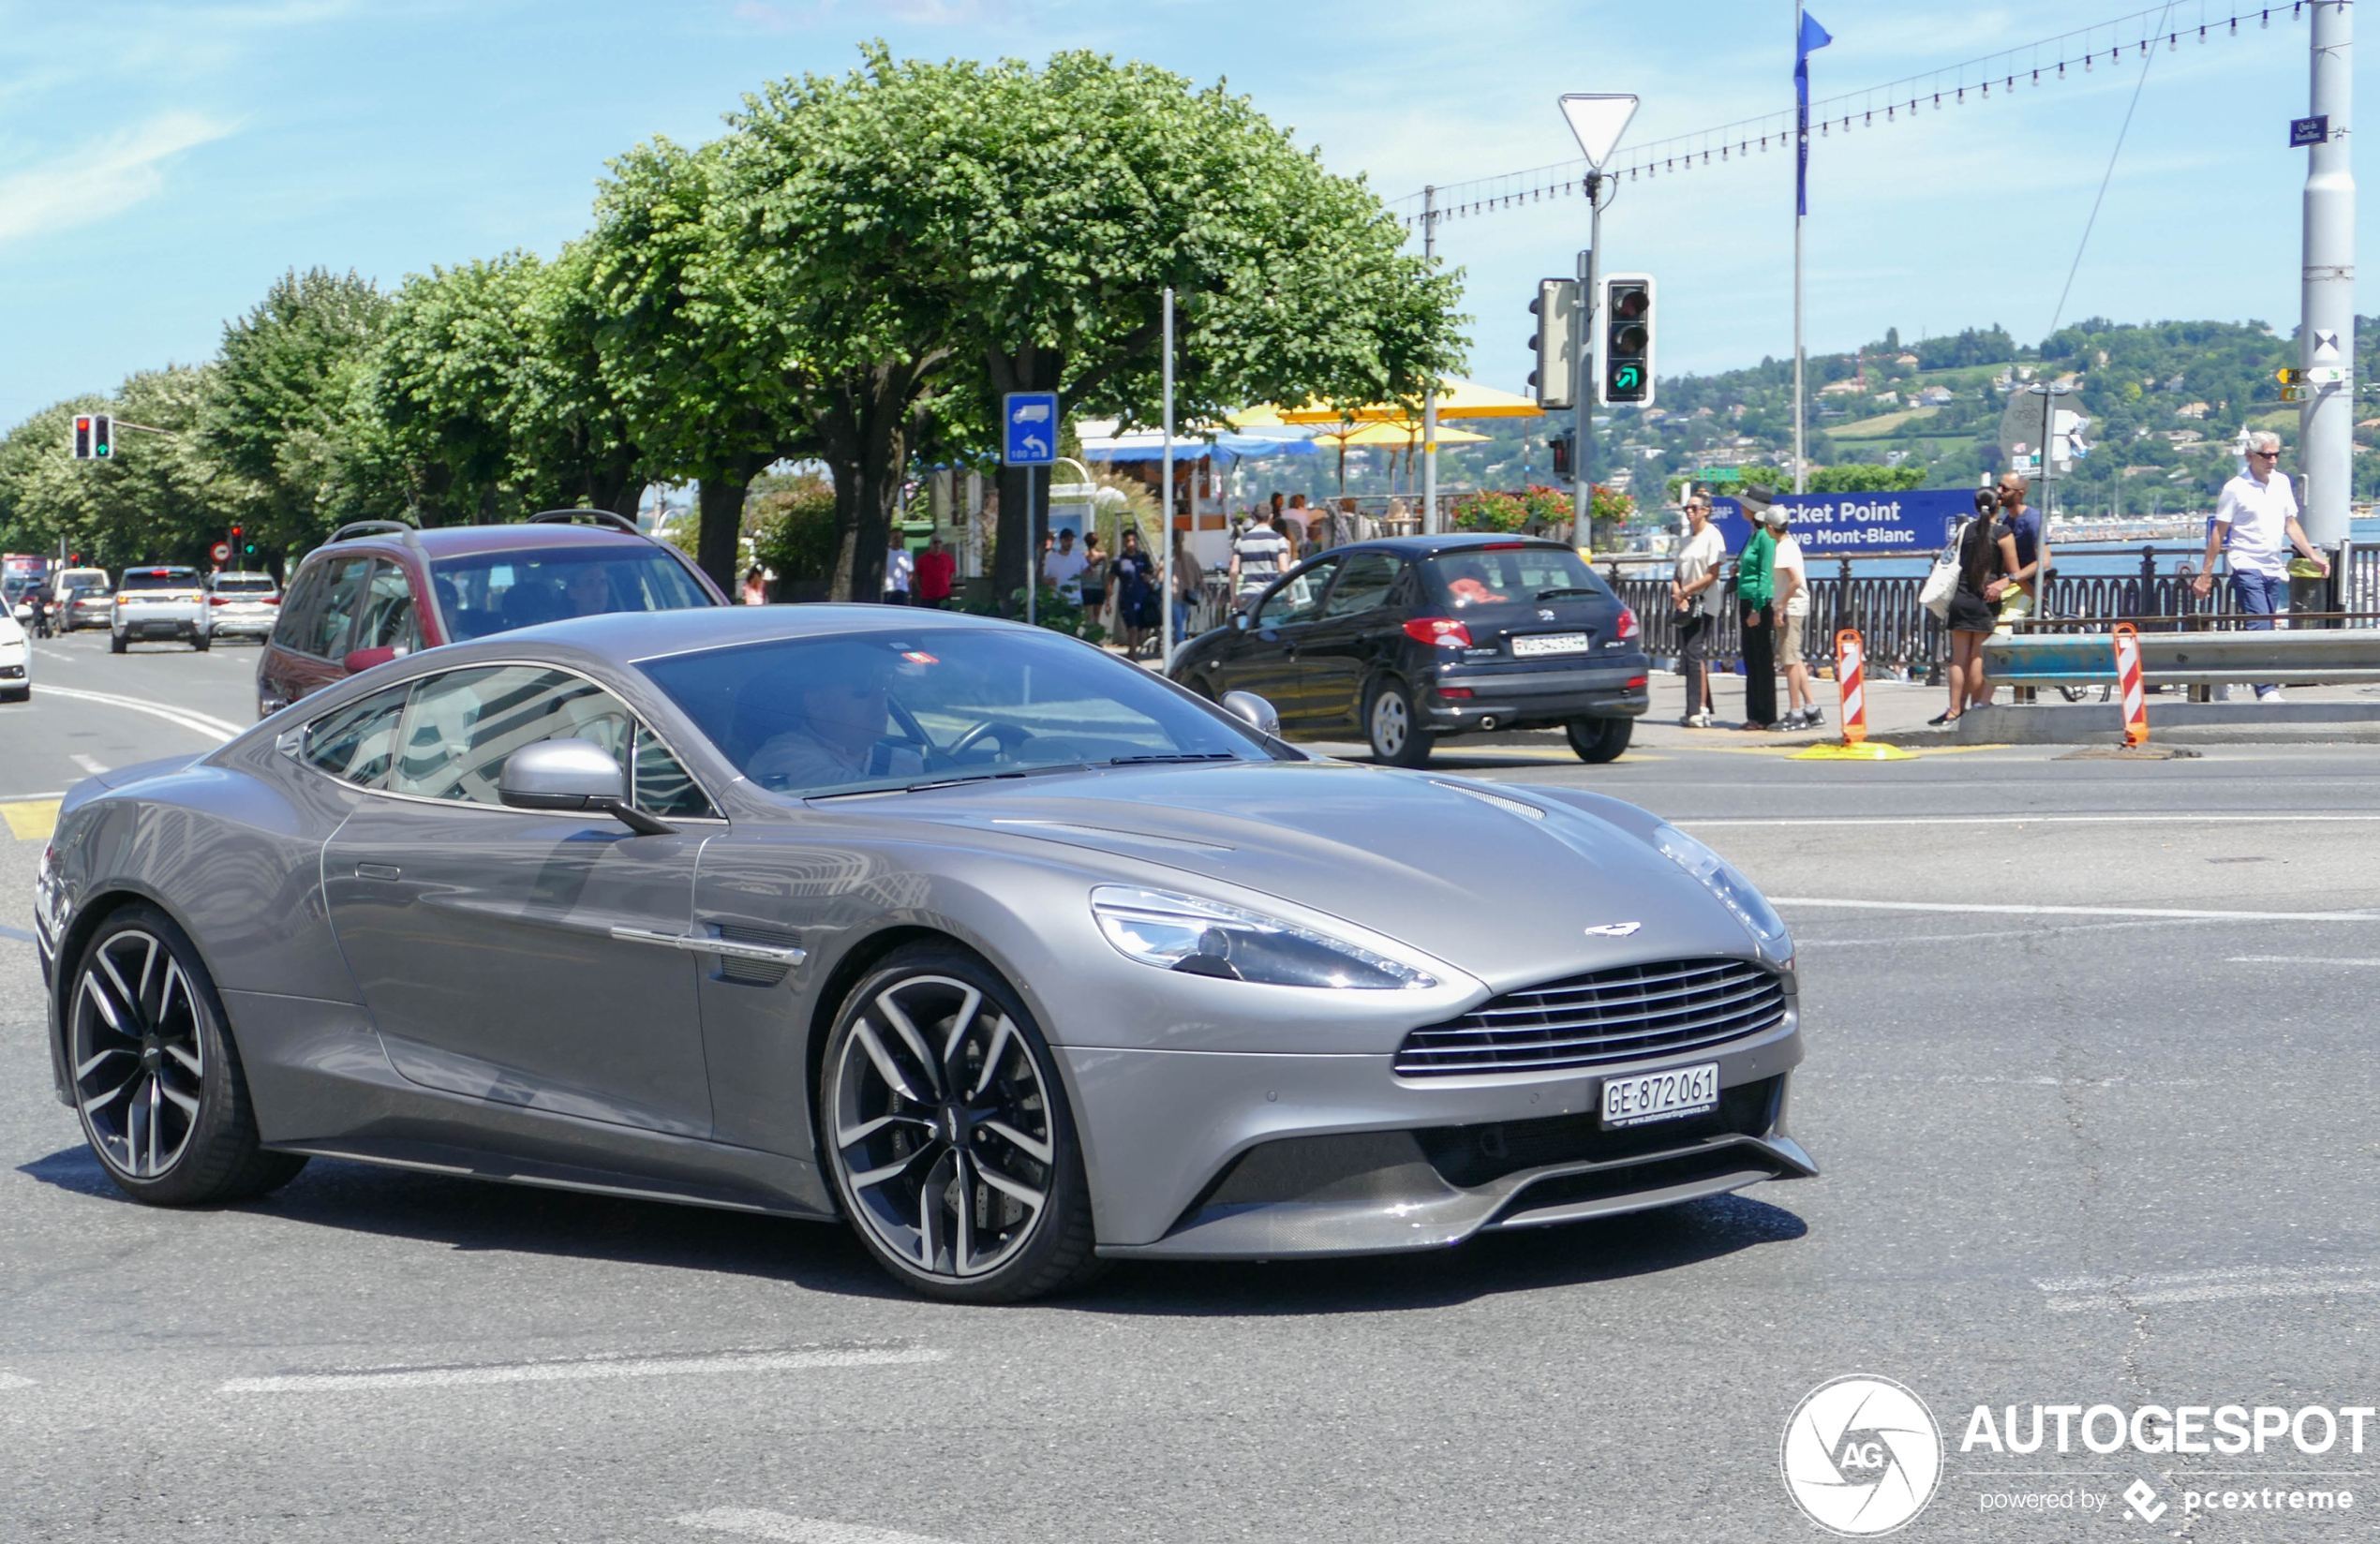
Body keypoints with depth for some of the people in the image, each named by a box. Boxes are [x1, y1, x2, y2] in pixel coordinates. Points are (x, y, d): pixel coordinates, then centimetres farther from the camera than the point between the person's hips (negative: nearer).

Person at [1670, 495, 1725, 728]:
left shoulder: (1712, 536, -6)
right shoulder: (1687, 539, 19)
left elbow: (1712, 575, -12)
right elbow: (1678, 573, 18)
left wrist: (1685, 591, -12)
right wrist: (1676, 591, -3)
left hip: (1704, 606, -8)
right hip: (1686, 606, 8)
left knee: (1695, 654, -15)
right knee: (1687, 657, 5)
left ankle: (1700, 711, -18)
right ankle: (1696, 710, 10)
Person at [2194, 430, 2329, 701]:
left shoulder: (2282, 483, 11)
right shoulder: (2235, 488, -6)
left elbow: (2291, 524, 19)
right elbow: (2219, 531, -3)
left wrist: (2313, 556, 11)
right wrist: (2205, 573, -5)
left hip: (2275, 569, 6)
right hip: (2247, 567, -6)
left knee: (2259, 629, 7)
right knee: (2260, 628, -15)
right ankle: (2267, 690, -18)